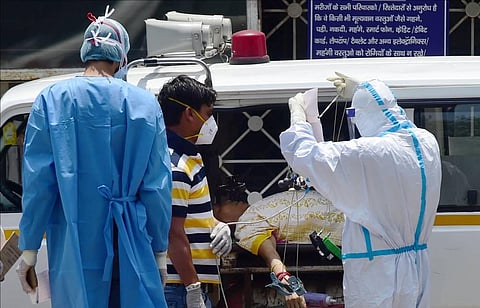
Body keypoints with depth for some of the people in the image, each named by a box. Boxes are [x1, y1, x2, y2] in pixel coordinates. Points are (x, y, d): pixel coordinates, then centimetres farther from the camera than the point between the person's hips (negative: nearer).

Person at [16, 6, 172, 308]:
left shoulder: (52, 101, -2)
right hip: (131, 247, 0)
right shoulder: (145, 104, 0)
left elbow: (38, 180, -3)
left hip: (74, 248, 0)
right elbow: (157, 184, 1)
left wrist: (30, 247, 3)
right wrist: (160, 249, 10)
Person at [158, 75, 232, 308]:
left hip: (190, 285, 10)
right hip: (178, 288, -10)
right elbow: (173, 233, -21)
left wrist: (217, 226, 7)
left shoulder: (189, 157, 16)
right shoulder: (174, 166, -16)